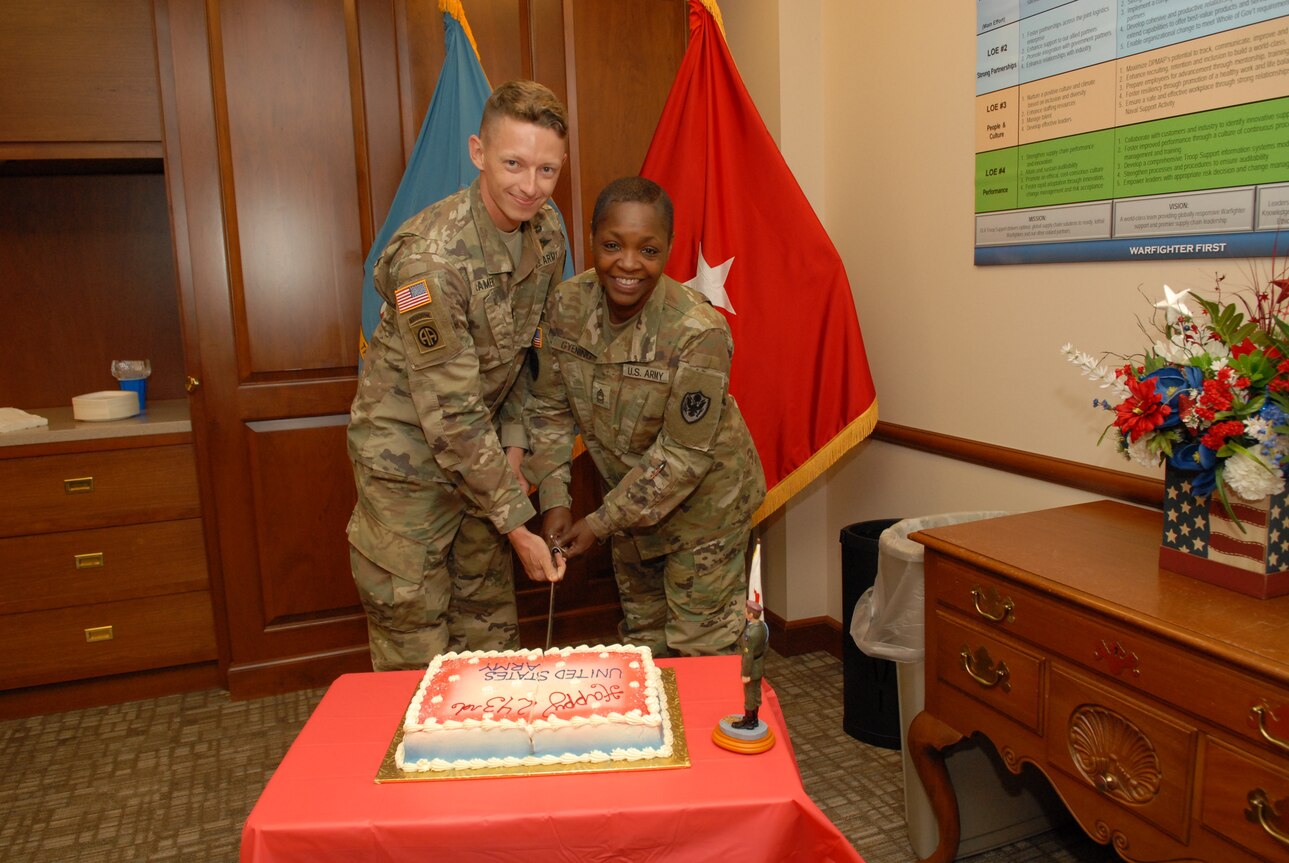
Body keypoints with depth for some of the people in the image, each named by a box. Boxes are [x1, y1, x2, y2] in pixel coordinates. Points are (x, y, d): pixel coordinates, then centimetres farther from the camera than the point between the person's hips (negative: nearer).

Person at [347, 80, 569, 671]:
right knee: (414, 649, 3)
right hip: (408, 453, -6)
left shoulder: (547, 234, -5)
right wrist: (516, 522, -22)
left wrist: (513, 443, -1)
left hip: (481, 449, 7)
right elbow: (450, 414, -27)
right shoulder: (432, 257, -28)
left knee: (491, 630, 16)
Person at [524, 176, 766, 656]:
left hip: (703, 502, -5)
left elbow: (684, 457, -25)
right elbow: (549, 407, -3)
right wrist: (554, 500, -11)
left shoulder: (699, 332, -30)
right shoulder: (567, 305, -14)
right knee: (641, 637, 23)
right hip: (628, 495, 5)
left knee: (698, 647, 7)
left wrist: (600, 523, -20)